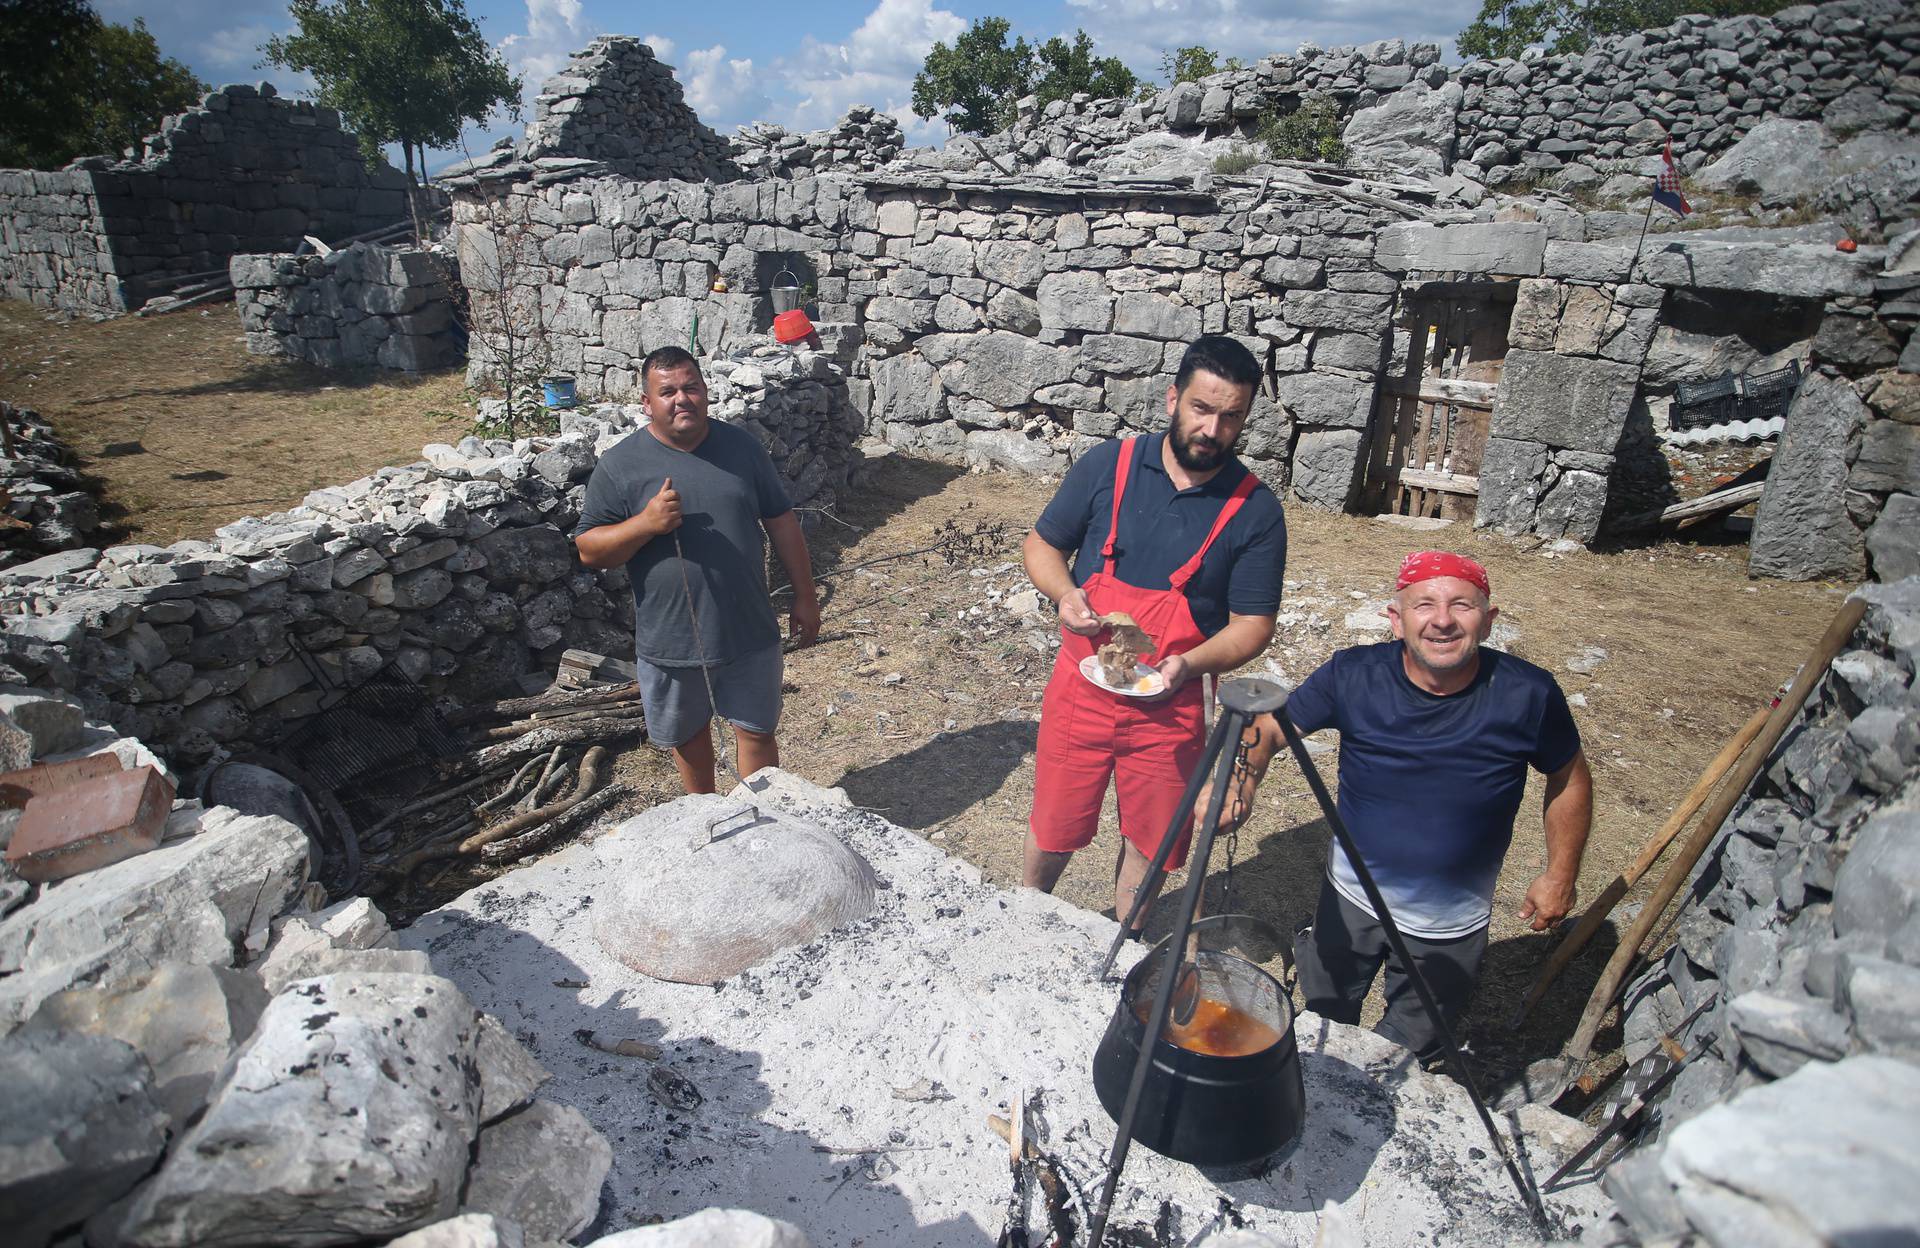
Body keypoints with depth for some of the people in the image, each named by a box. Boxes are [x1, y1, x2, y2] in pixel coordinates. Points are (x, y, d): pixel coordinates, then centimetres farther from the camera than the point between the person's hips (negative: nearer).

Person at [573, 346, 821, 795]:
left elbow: (781, 522, 5)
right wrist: (646, 523, -24)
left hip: (750, 633, 1)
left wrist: (805, 595, 5)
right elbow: (588, 549, -8)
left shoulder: (741, 446, -1)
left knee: (757, 731, 12)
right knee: (687, 734, 19)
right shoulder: (619, 465, -8)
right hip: (670, 641, 0)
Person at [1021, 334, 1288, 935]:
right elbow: (1041, 545, 4)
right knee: (1053, 829, 14)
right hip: (1082, 687, 1)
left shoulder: (1255, 510, -8)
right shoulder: (1107, 465, -6)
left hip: (1170, 705, 0)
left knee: (1150, 841, 16)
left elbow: (1252, 624, -6)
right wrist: (1065, 594, -17)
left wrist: (1188, 665, -24)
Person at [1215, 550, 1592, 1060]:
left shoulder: (1528, 694, -21)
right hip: (1351, 900, 1)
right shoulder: (1353, 675, -22)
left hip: (1452, 928, 0)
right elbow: (1268, 728, -14)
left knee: (1408, 1053, 21)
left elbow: (1570, 778, -2)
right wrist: (1239, 784, -33)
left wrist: (1561, 874, 1)